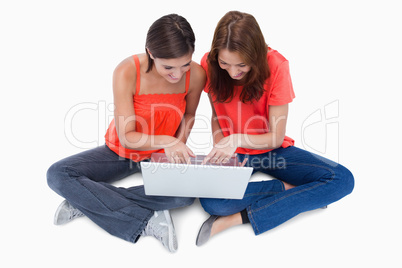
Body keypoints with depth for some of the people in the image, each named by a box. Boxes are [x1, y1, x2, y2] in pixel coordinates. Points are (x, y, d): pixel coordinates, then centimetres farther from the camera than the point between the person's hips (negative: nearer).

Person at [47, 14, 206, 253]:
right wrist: (165, 141, -40)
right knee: (58, 174, -21)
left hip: (161, 155, 1)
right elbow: (126, 136, -23)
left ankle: (88, 201, -19)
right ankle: (145, 222, -26)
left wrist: (178, 148, -11)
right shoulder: (128, 72, -26)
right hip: (121, 152, 0)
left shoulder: (196, 74, -19)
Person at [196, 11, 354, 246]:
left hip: (271, 150, 1)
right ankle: (290, 190, -13)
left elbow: (277, 137, -15)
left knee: (343, 179, -21)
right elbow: (216, 116, 3)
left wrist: (238, 139, -31)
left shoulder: (275, 65, -19)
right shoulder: (209, 65, -13)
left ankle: (241, 217, -26)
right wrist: (219, 150, -15)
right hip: (232, 153, 0)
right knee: (211, 201, -33)